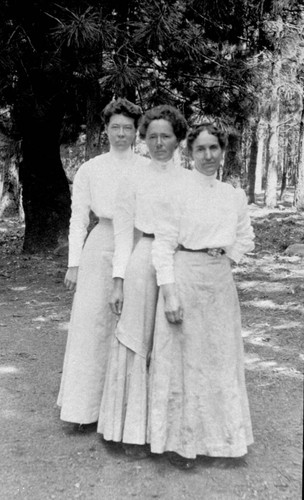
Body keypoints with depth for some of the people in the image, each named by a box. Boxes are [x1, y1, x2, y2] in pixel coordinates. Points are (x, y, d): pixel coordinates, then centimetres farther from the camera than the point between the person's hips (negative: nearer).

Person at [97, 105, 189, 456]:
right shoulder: (133, 182, 6)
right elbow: (123, 234, 4)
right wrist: (118, 281, -2)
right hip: (144, 264, -1)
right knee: (138, 344, 2)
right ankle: (134, 429, 15)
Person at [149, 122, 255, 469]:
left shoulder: (235, 196, 8)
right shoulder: (176, 192, -6)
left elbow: (246, 238, 19)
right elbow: (163, 244, -10)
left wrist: (226, 255, 0)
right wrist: (169, 293, -16)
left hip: (220, 283, 5)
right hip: (184, 280, -5)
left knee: (219, 359, 13)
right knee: (181, 358, 3)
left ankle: (216, 435, 32)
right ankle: (178, 440, 20)